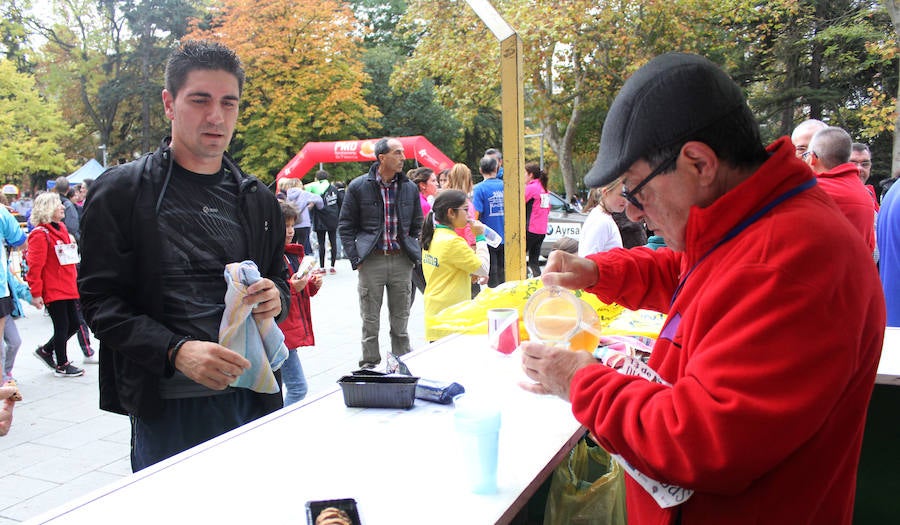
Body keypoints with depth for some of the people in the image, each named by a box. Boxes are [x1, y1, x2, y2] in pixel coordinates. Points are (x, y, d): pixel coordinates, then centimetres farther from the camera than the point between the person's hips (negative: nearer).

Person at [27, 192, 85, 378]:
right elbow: (34, 266, -16)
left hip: (67, 288, 9)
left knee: (73, 324, 12)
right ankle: (62, 366, 14)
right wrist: (36, 293, -18)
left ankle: (46, 350, 32)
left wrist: (74, 280, 21)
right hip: (53, 291, -9)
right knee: (62, 326, 0)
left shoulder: (61, 228, 14)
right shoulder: (40, 234, -14)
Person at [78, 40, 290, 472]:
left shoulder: (258, 200, 10)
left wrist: (275, 299, -5)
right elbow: (99, 301, -6)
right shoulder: (119, 192, -2)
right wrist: (176, 351, -21)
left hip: (255, 396, 4)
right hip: (166, 406, -4)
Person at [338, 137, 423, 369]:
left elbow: (417, 225, 16)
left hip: (401, 261, 3)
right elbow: (345, 226, 2)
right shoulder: (358, 186, -2)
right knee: (370, 320, 6)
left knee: (401, 319, 11)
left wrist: (414, 254, 6)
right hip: (371, 261, -2)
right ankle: (369, 364, 18)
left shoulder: (410, 187, 7)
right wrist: (355, 259, -6)